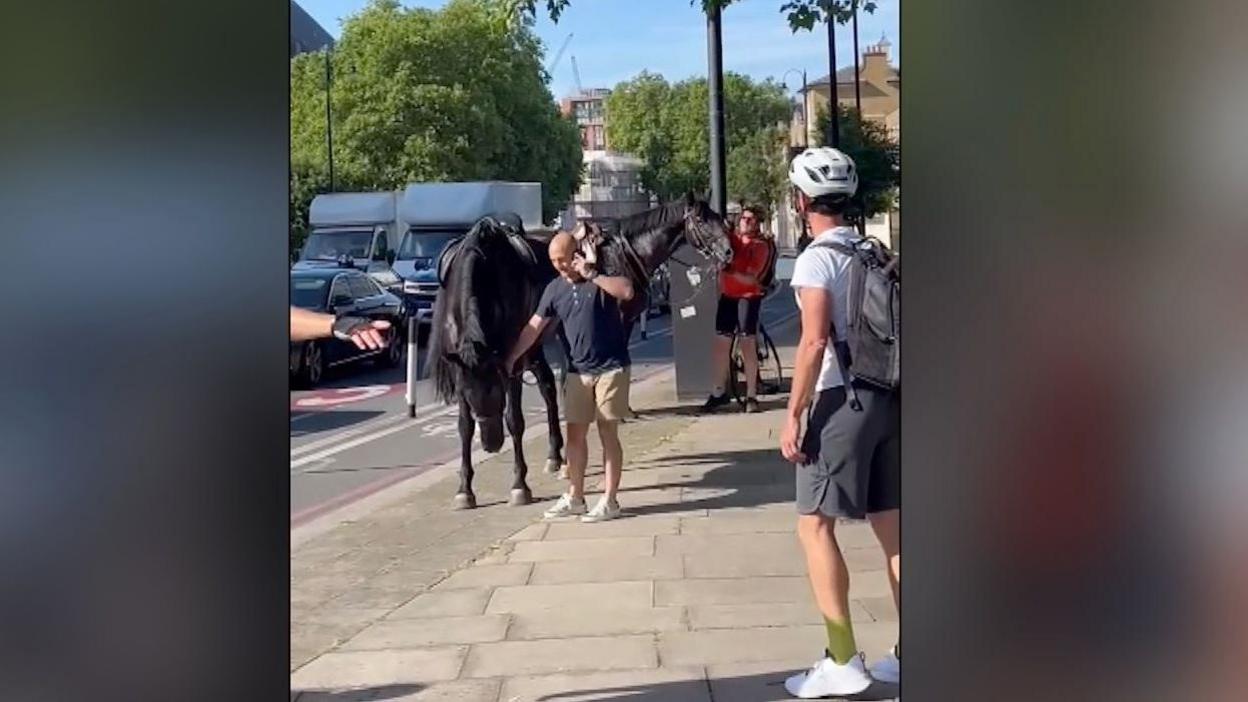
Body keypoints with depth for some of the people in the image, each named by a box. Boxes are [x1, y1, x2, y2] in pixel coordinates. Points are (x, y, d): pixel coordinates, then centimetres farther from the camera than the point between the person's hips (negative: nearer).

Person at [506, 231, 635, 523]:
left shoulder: (602, 274, -7)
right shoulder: (554, 289, 5)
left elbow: (627, 292, -27)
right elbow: (534, 327, 7)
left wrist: (591, 275, -26)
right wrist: (511, 359, 2)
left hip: (611, 368, -5)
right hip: (577, 371, 5)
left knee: (607, 433, -1)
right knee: (575, 434, 9)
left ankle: (609, 501, 5)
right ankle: (574, 497, 20)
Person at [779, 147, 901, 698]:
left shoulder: (817, 257, -9)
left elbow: (815, 342, -18)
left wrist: (793, 415, -15)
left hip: (844, 399, -8)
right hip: (888, 396, 8)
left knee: (815, 525, -1)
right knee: (890, 526, 11)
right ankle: (904, 656, 16)